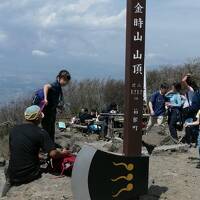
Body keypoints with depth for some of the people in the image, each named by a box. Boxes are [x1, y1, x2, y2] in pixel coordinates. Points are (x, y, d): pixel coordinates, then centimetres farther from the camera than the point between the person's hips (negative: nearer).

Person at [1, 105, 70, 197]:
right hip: (29, 175, -5)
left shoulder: (14, 130, 3)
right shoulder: (41, 132, -12)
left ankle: (11, 182, 11)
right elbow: (53, 154, -20)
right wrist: (63, 153, 2)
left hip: (13, 175, 5)